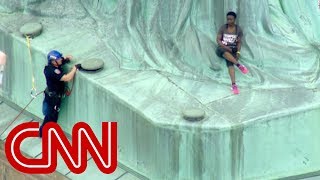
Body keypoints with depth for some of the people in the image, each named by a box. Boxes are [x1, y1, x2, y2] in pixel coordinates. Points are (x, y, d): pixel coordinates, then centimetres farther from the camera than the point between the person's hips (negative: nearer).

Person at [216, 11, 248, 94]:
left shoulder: (238, 29, 3)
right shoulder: (223, 28, -1)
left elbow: (239, 42, 5)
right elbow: (218, 40, -4)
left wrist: (238, 52, -13)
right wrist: (226, 47, -19)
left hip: (232, 50, 0)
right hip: (221, 49, 0)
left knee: (230, 62, -34)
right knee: (224, 51, -41)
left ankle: (233, 84, -46)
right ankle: (239, 65, -44)